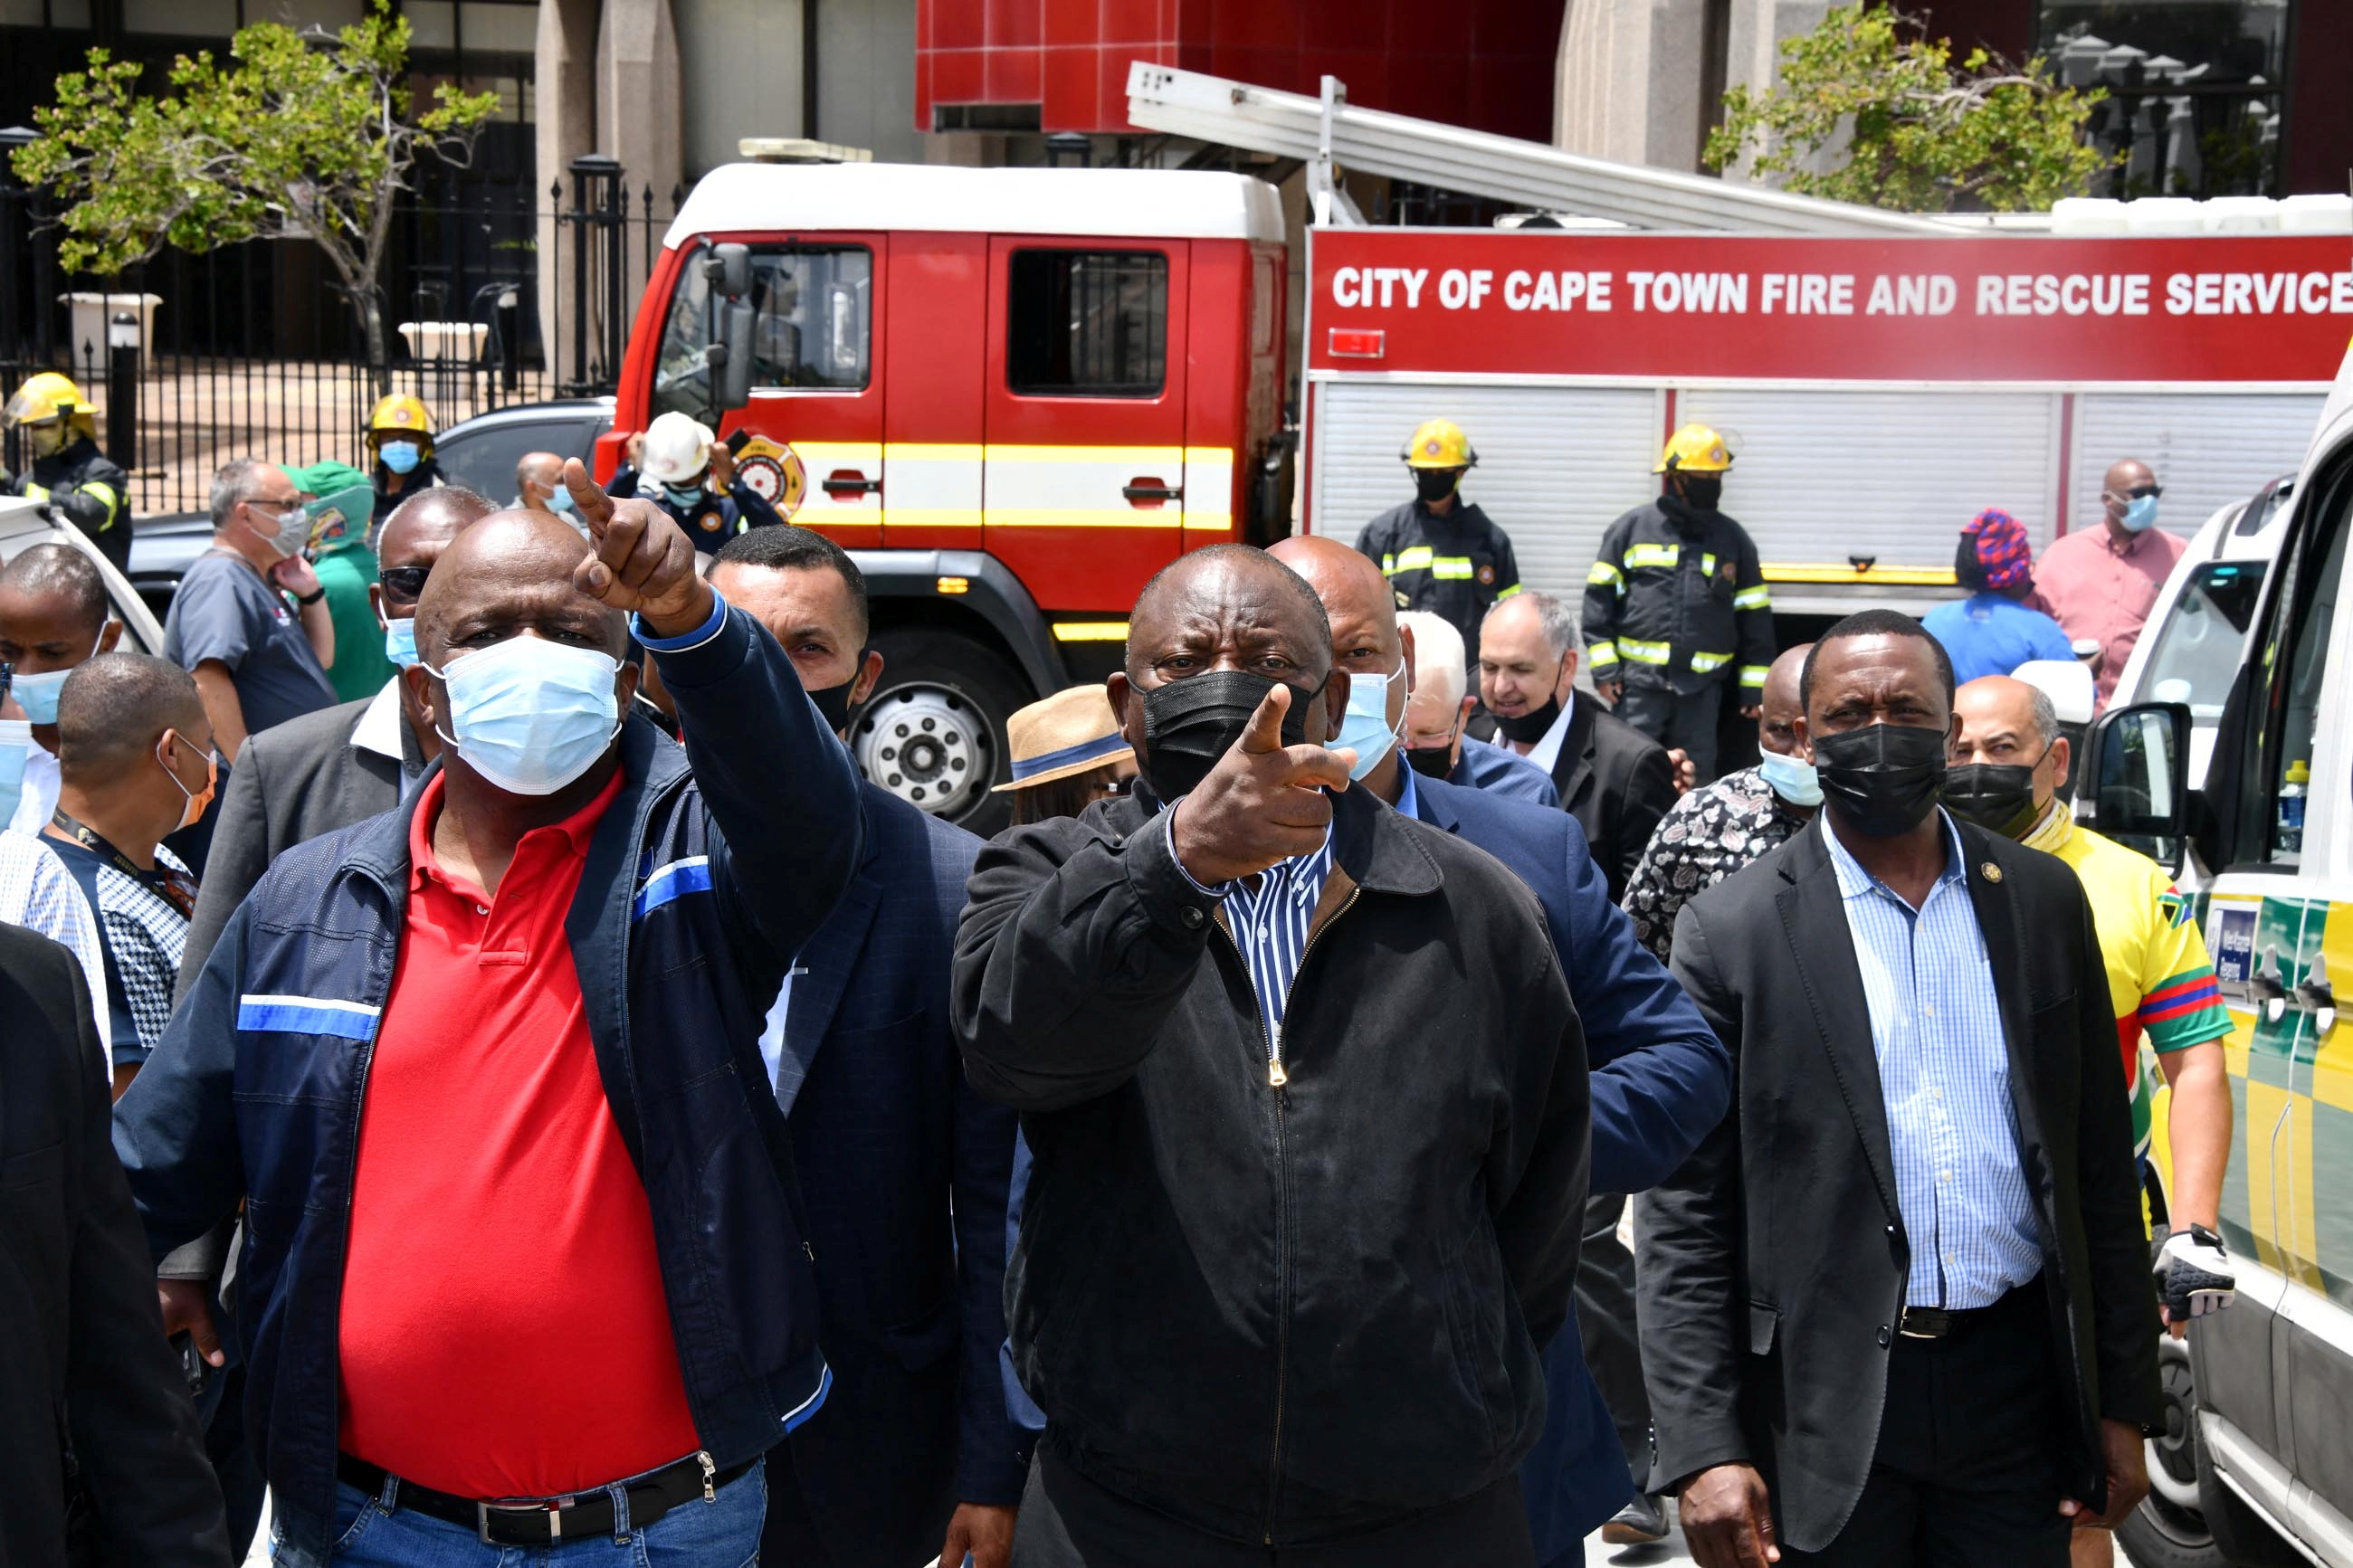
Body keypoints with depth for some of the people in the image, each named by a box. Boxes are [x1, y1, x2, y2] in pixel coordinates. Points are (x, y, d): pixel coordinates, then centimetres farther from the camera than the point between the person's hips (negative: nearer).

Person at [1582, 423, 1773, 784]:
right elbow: (1600, 598, 2)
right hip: (1640, 677, -2)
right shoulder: (1633, 527, 3)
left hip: (1703, 684, 2)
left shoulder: (1734, 539, 9)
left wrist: (1755, 686, 8)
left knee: (1696, 776, 5)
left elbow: (1754, 617, 12)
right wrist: (1604, 666, -5)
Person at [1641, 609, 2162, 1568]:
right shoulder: (1732, 931, -5)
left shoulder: (2043, 901, 5)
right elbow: (1685, 1217, -6)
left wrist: (2123, 1404, 7)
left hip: (2019, 1383, 3)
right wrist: (1703, 1449, -12)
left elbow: (2100, 1164, 8)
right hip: (1827, 1406, -2)